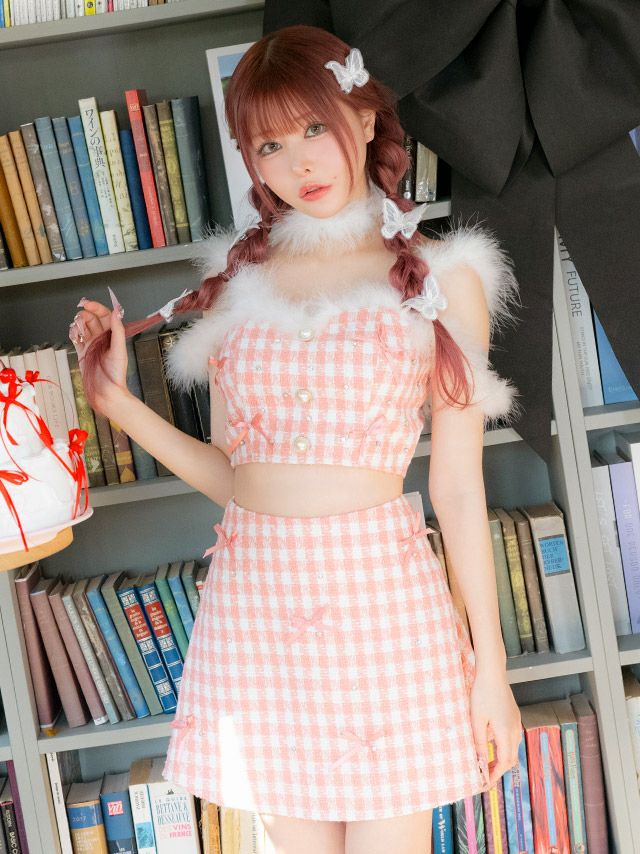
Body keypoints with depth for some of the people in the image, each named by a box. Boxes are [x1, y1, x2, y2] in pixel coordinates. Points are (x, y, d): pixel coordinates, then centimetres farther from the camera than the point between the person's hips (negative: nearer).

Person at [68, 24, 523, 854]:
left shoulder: (444, 279, 0)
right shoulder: (236, 280, 8)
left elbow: (458, 488, 0)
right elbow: (228, 471, 10)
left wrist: (490, 662, 1)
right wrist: (118, 399, -2)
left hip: (384, 595, -2)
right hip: (256, 596, 3)